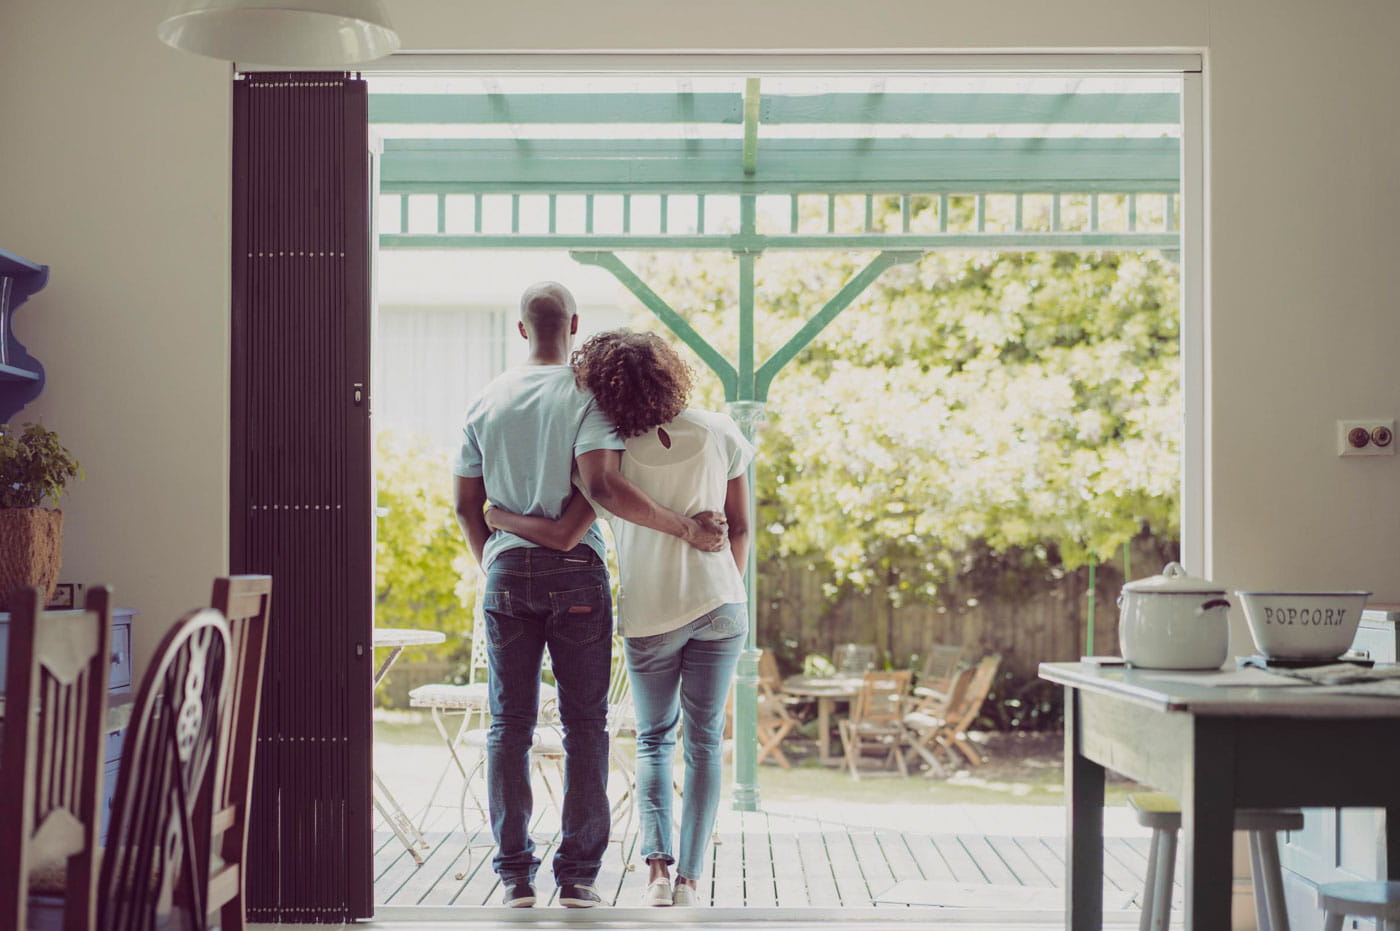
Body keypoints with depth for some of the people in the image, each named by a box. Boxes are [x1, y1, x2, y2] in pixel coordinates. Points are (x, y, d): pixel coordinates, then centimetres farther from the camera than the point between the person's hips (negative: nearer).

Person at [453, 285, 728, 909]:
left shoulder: (488, 401, 8)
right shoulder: (586, 396, -5)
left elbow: (465, 502, 10)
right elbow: (604, 484, -19)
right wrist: (686, 529, -15)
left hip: (506, 571, 3)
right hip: (575, 573, -3)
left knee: (509, 723, 8)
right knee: (584, 724, 4)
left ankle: (515, 875, 8)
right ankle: (576, 875, 4)